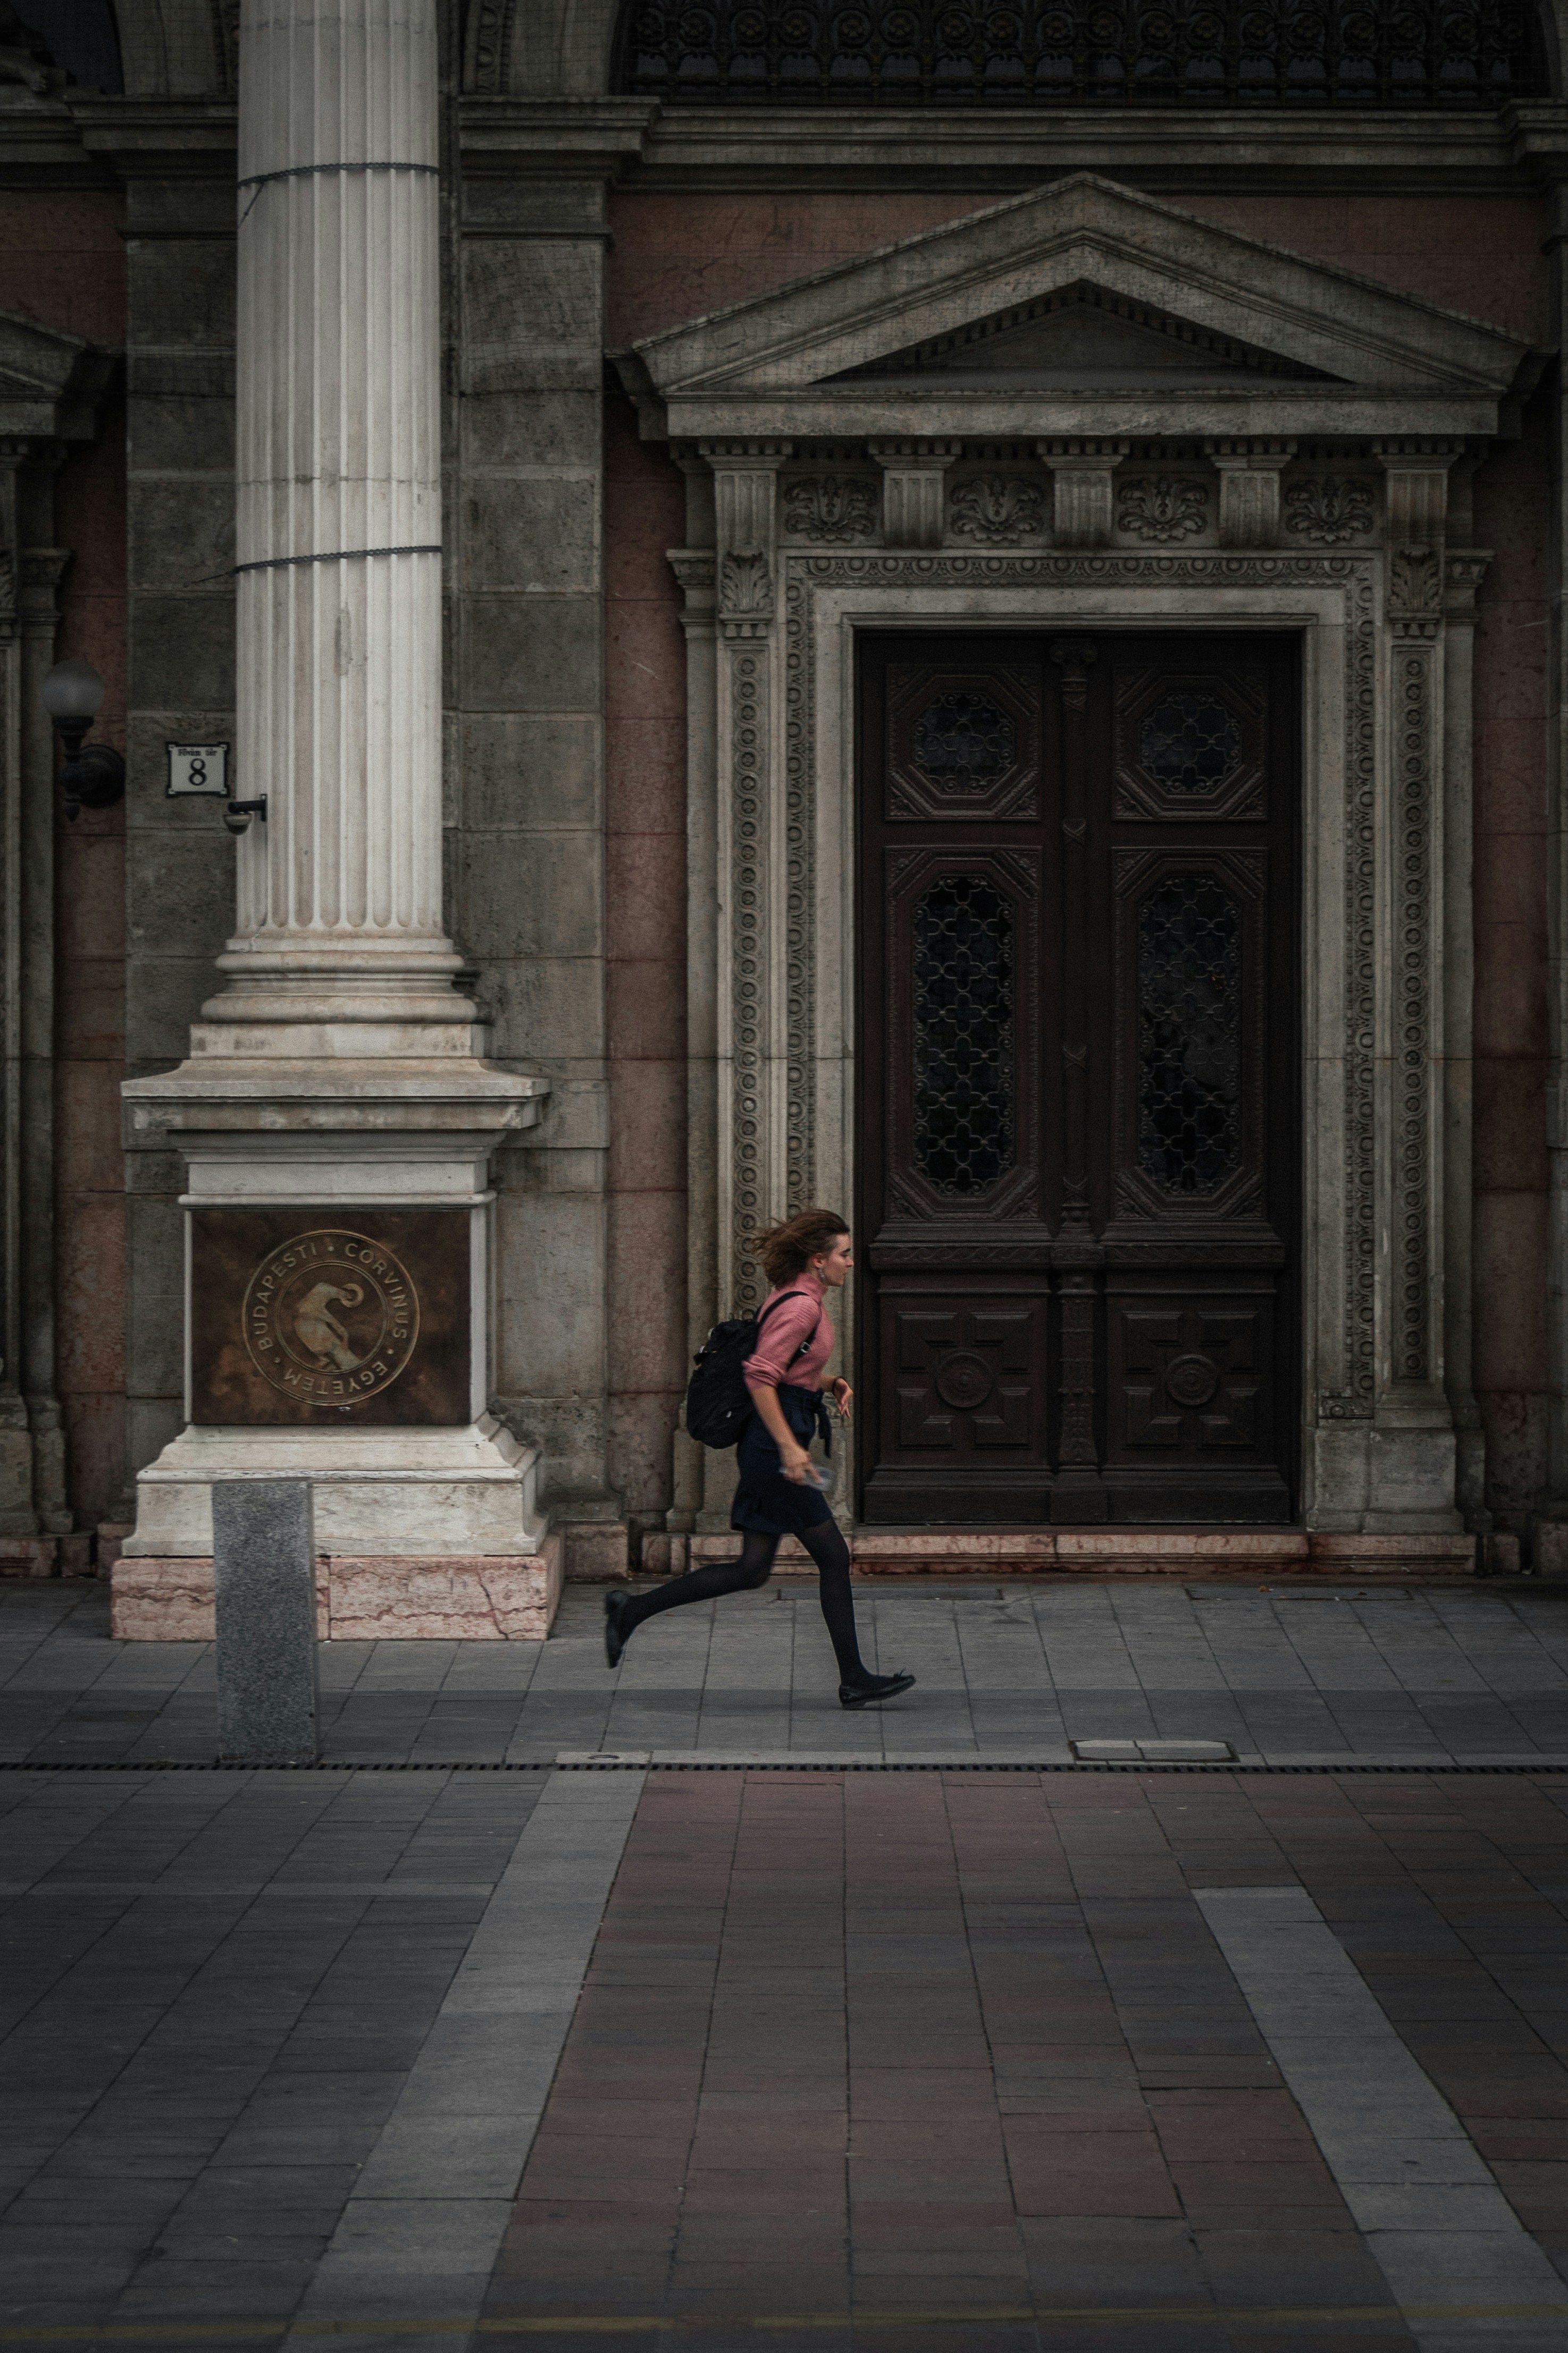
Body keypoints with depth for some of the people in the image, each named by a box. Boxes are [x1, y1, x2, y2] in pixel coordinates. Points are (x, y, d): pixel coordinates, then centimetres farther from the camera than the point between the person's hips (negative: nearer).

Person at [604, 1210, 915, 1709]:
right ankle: (854, 1681, 5)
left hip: (767, 1445, 10)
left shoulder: (791, 1298, 15)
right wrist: (790, 1447, -24)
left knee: (752, 1570, 8)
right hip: (775, 1443, -10)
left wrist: (828, 1383, 13)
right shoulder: (801, 1306, -16)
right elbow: (759, 1376, -23)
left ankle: (631, 1610, 9)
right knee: (833, 1556, -1)